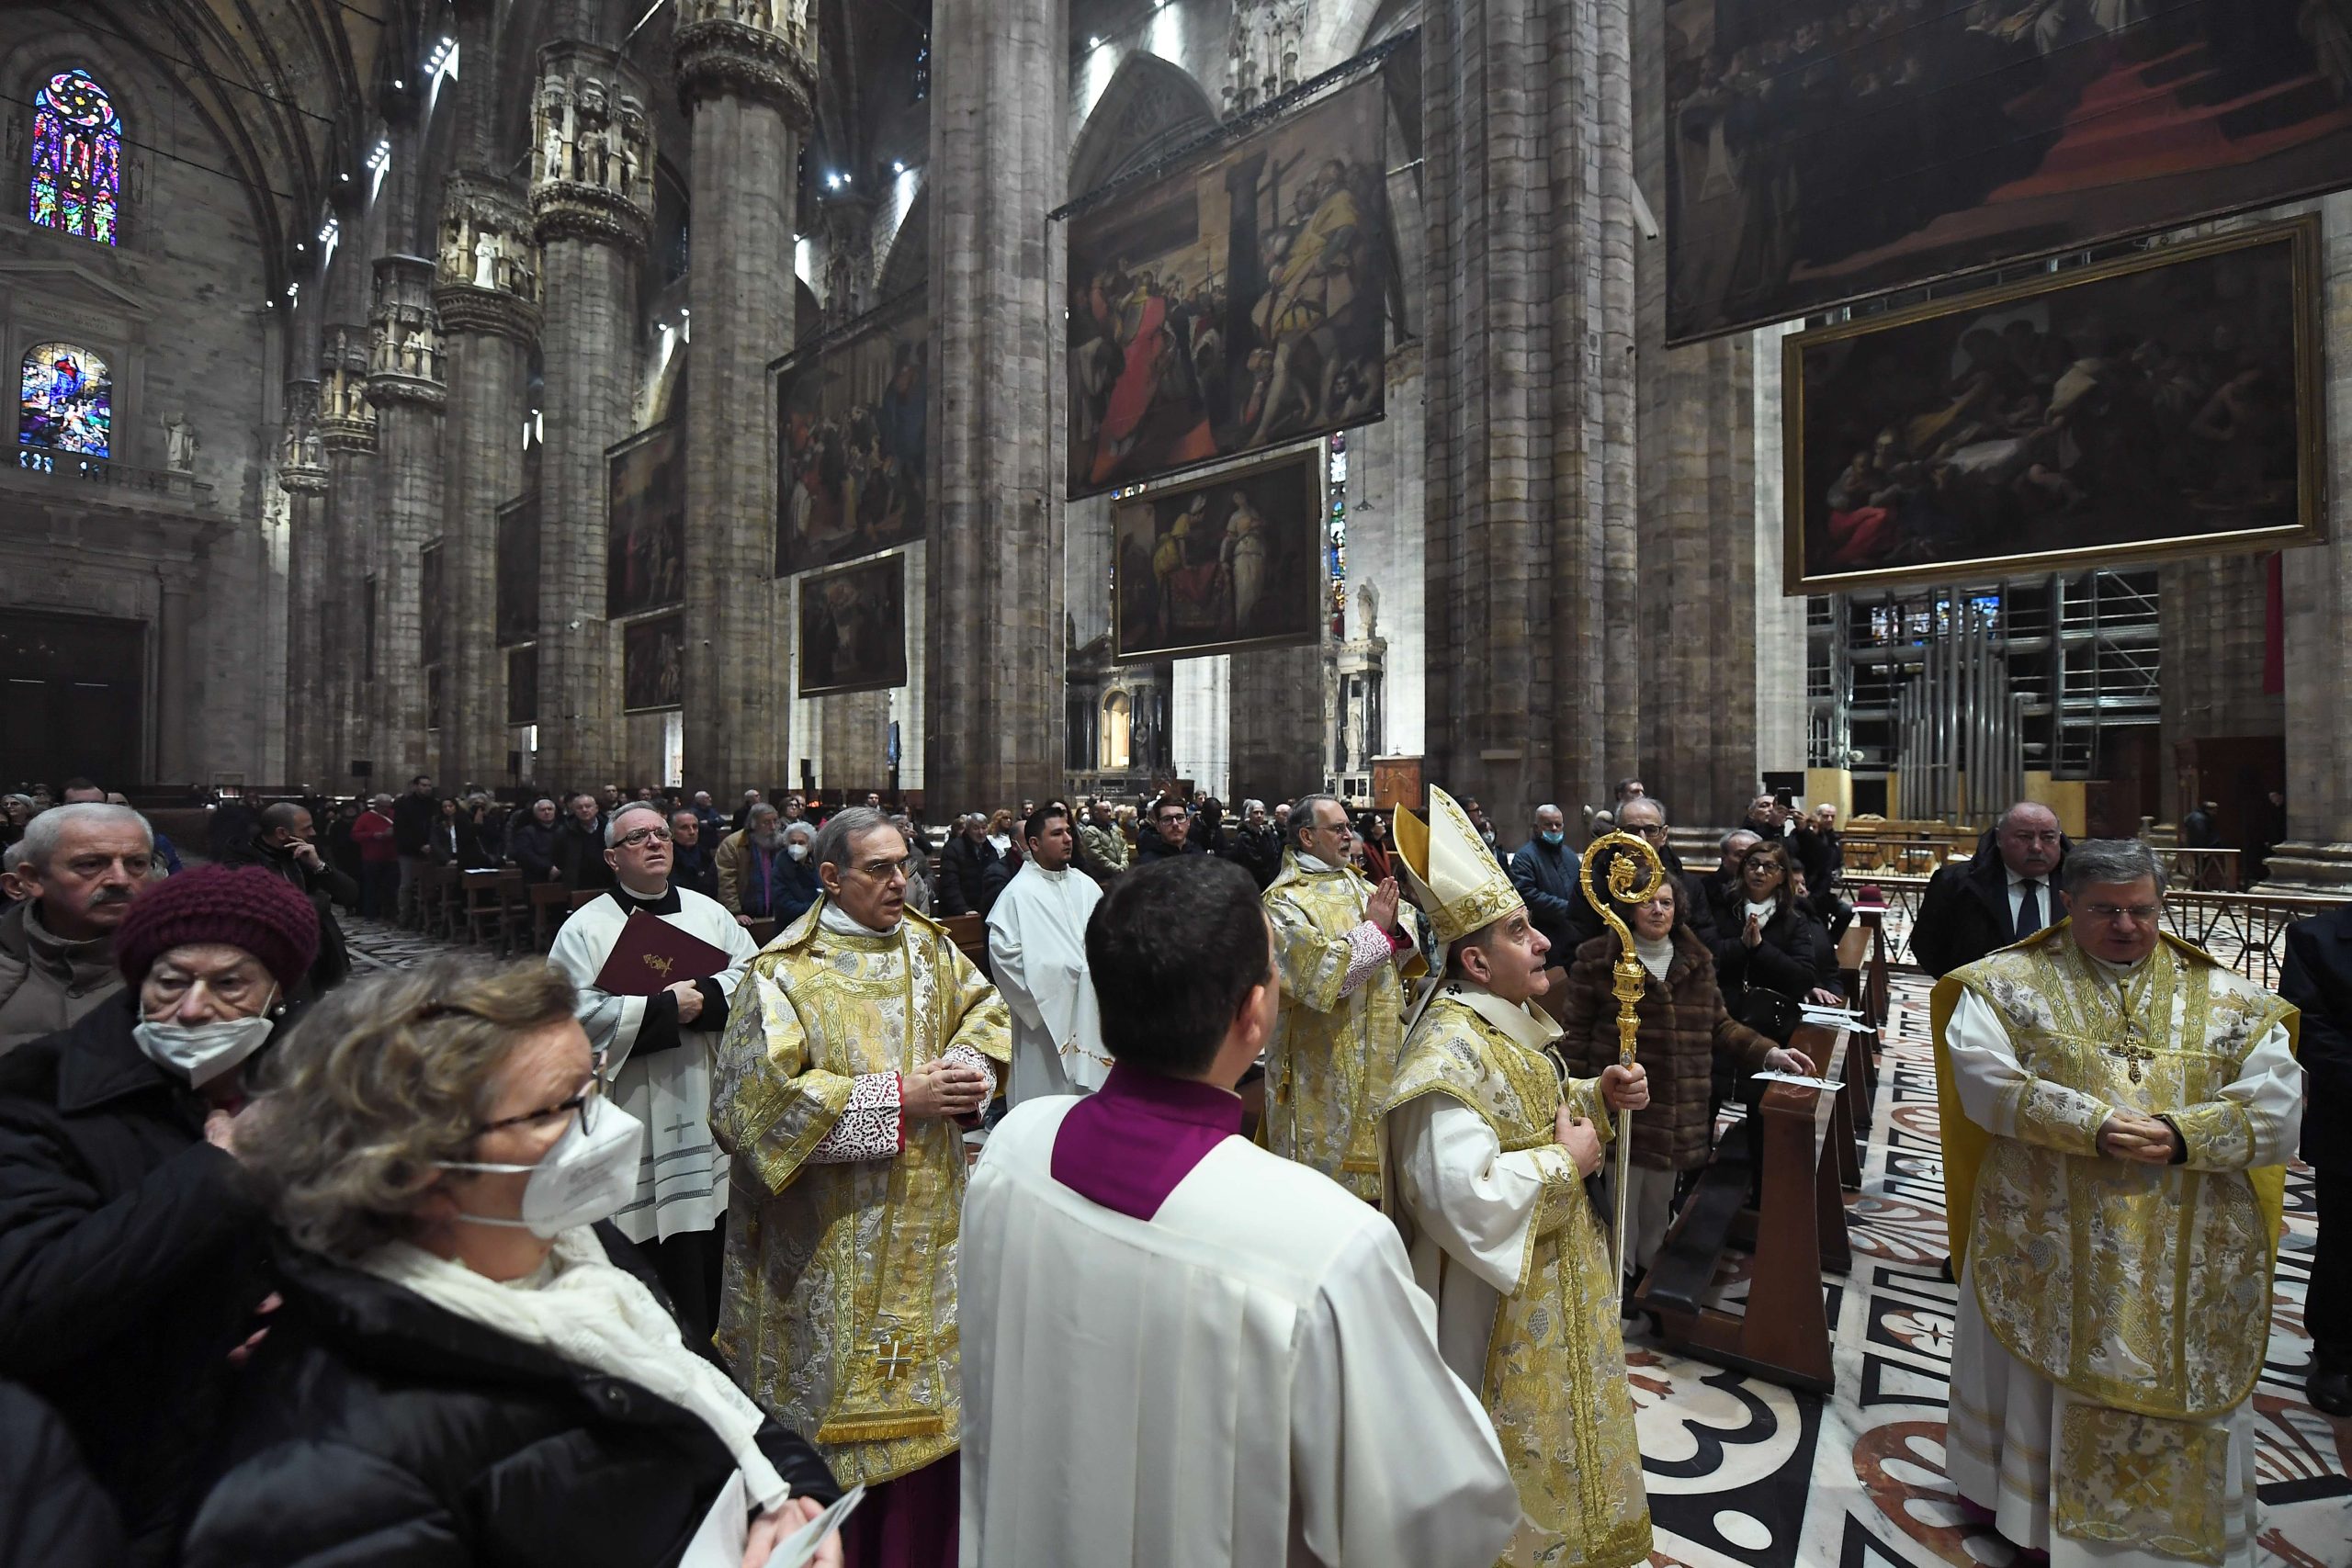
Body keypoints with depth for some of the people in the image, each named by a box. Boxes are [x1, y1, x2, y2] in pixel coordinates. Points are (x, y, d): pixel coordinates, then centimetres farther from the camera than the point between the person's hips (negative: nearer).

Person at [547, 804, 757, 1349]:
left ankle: (711, 1342, 31)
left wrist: (703, 996, -14)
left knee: (716, 1254, 12)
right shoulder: (585, 929, -2)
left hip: (716, 1113, 4)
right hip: (643, 1119, -4)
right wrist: (665, 1010, -17)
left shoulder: (709, 912, 10)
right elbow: (579, 1014, -13)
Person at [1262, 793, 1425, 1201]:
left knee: (1374, 1147, 17)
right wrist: (1373, 928, -18)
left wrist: (1395, 927, -16)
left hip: (1379, 1057, 7)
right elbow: (1317, 971, -24)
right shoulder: (1284, 899, -14)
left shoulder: (1358, 884, 9)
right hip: (1324, 1063, -7)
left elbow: (1412, 941, 7)